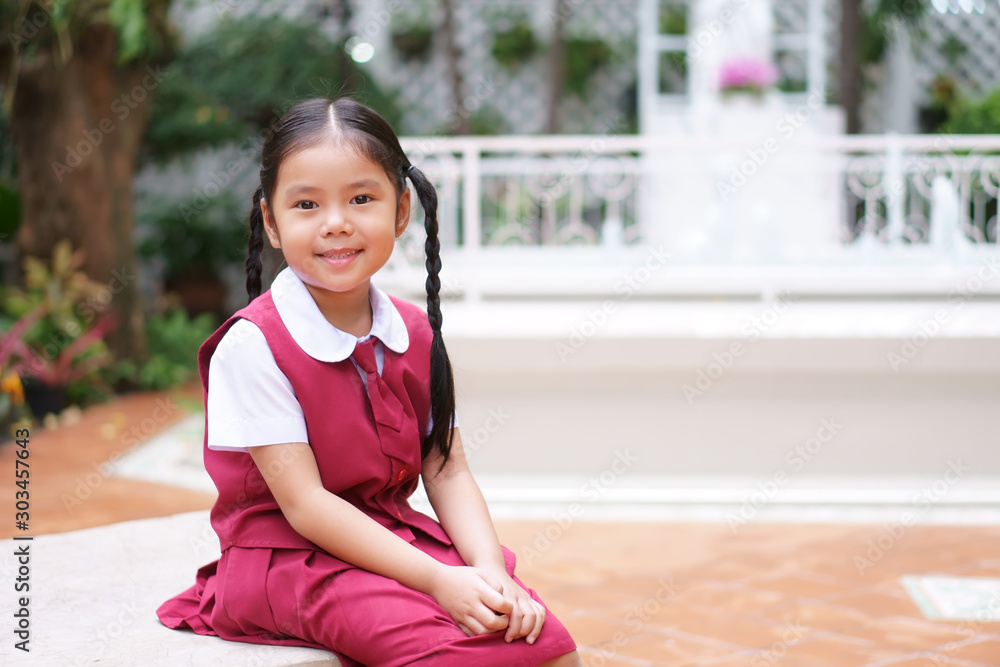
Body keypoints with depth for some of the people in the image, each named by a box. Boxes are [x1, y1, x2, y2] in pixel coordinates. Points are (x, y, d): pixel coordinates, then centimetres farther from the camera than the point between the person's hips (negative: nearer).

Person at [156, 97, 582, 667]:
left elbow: (448, 473, 3)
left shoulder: (415, 334, 4)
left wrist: (489, 570, -16)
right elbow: (304, 504, -18)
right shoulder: (253, 346, -15)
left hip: (395, 539, 6)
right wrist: (436, 580, -24)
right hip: (294, 555, -5)